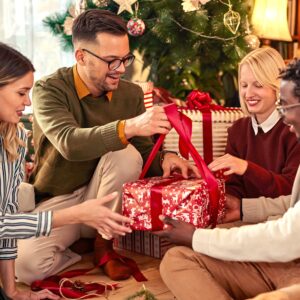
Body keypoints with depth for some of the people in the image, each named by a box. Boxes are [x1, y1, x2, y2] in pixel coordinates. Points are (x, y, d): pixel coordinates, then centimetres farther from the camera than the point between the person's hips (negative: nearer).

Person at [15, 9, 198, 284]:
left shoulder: (131, 94, -2)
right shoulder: (49, 90, -16)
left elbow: (143, 154, 0)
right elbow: (69, 144, -35)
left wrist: (164, 159, -25)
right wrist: (128, 127, -49)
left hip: (104, 198, 3)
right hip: (55, 202, -3)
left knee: (126, 154, -28)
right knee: (24, 265, -29)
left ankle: (105, 245, -10)